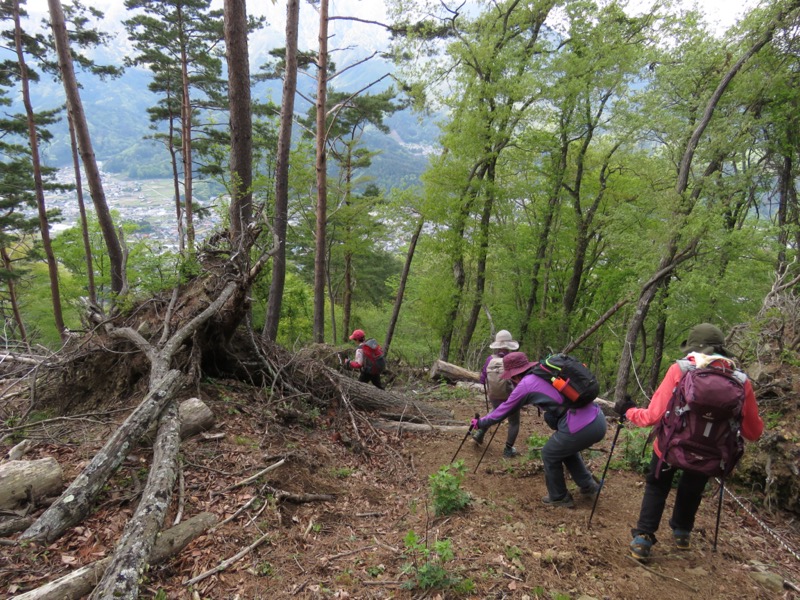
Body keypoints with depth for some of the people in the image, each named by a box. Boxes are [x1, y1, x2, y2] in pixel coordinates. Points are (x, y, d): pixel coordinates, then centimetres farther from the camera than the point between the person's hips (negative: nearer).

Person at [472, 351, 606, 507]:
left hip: (580, 428, -7)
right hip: (599, 419, 7)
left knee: (550, 455, 19)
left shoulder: (525, 385, -2)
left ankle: (559, 498, 31)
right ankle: (589, 486, 38)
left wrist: (481, 423, 26)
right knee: (566, 449, 32)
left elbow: (503, 410, 11)